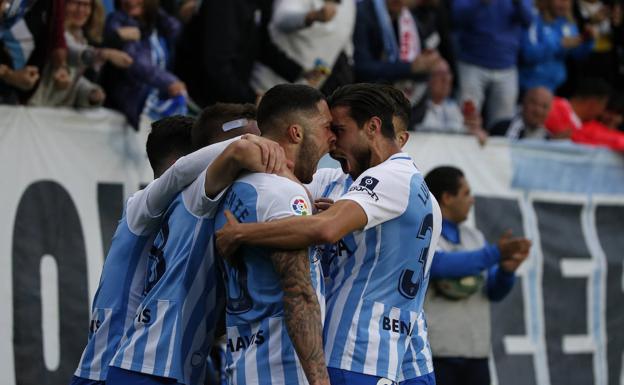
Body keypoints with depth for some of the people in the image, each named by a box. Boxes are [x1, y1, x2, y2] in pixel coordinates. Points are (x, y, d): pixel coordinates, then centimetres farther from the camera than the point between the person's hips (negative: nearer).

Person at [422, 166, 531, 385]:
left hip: (475, 354, 7)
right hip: (433, 354, -7)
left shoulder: (474, 237, 14)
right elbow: (441, 265, -24)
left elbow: (494, 291, 11)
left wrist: (506, 270, -12)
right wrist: (494, 254, -25)